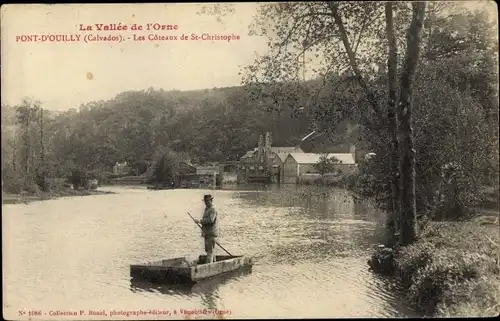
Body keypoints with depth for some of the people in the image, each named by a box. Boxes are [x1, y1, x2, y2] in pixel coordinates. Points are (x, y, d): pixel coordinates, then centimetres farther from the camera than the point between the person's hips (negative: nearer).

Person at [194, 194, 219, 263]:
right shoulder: (207, 209, 15)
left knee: (210, 250, -9)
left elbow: (211, 220, -29)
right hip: (207, 233, 10)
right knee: (208, 249, 15)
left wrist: (200, 221, -25)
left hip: (211, 233, -10)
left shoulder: (213, 209, -14)